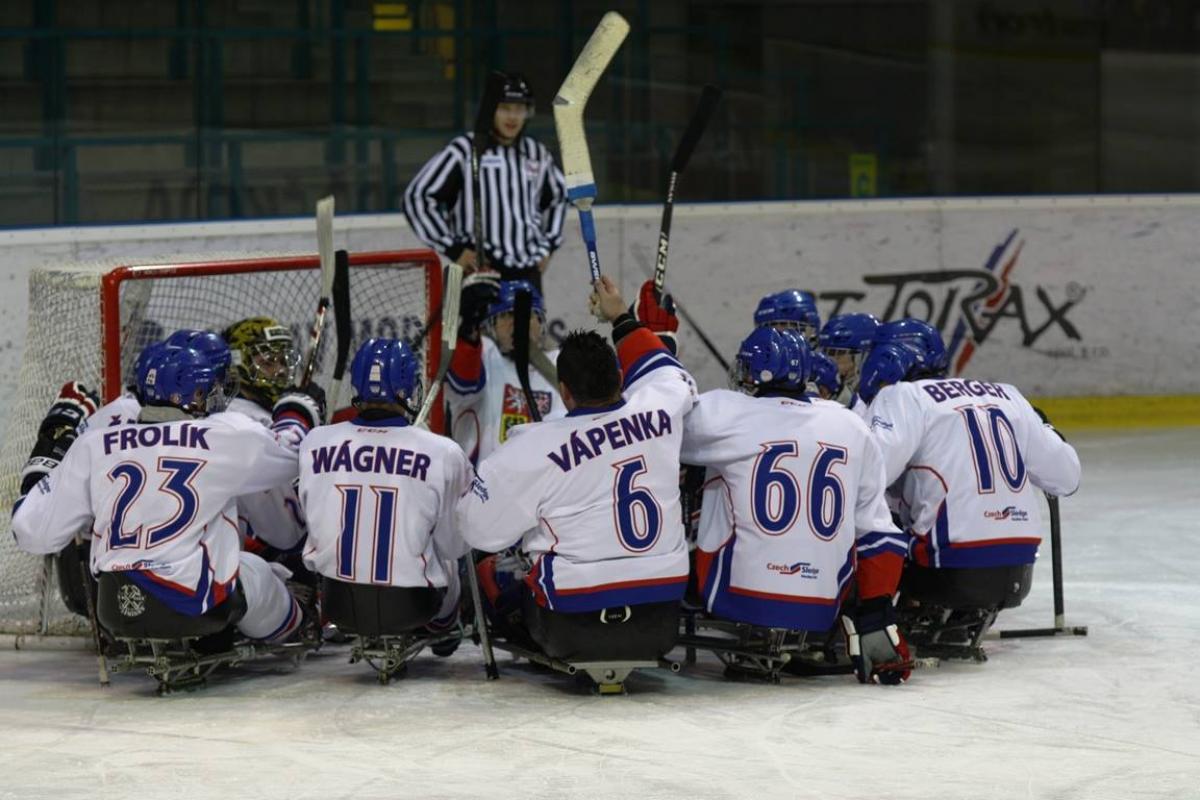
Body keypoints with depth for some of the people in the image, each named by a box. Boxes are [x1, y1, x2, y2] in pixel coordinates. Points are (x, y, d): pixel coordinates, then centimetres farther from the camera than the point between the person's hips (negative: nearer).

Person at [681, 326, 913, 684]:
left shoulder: (724, 416, -8)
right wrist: (876, 613, 14)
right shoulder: (852, 427, 6)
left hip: (738, 599, -3)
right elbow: (875, 530, 8)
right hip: (821, 611, 3)